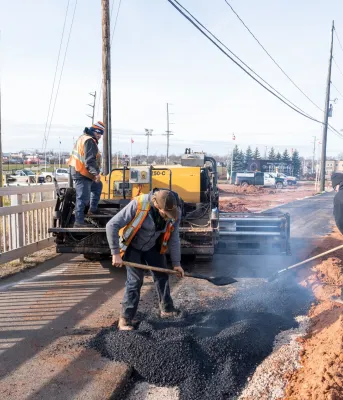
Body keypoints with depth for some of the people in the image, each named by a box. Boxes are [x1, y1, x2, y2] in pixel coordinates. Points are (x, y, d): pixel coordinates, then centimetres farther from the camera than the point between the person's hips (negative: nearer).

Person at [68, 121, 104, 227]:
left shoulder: (83, 137, 16)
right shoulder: (90, 141, -18)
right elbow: (90, 160, -29)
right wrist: (96, 173, -37)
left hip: (78, 171, 11)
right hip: (82, 175, -11)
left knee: (98, 186, 25)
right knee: (83, 198, -10)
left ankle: (93, 209, 30)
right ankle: (79, 222, -8)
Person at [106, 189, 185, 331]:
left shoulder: (175, 212, -22)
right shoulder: (138, 205, -37)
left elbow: (173, 238, -6)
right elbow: (111, 225, -31)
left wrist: (176, 263, -2)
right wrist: (116, 253, -30)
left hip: (153, 246, 5)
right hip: (132, 246, -4)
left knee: (162, 276, 10)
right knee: (135, 280, -9)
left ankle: (166, 309, 30)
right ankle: (125, 318, 2)